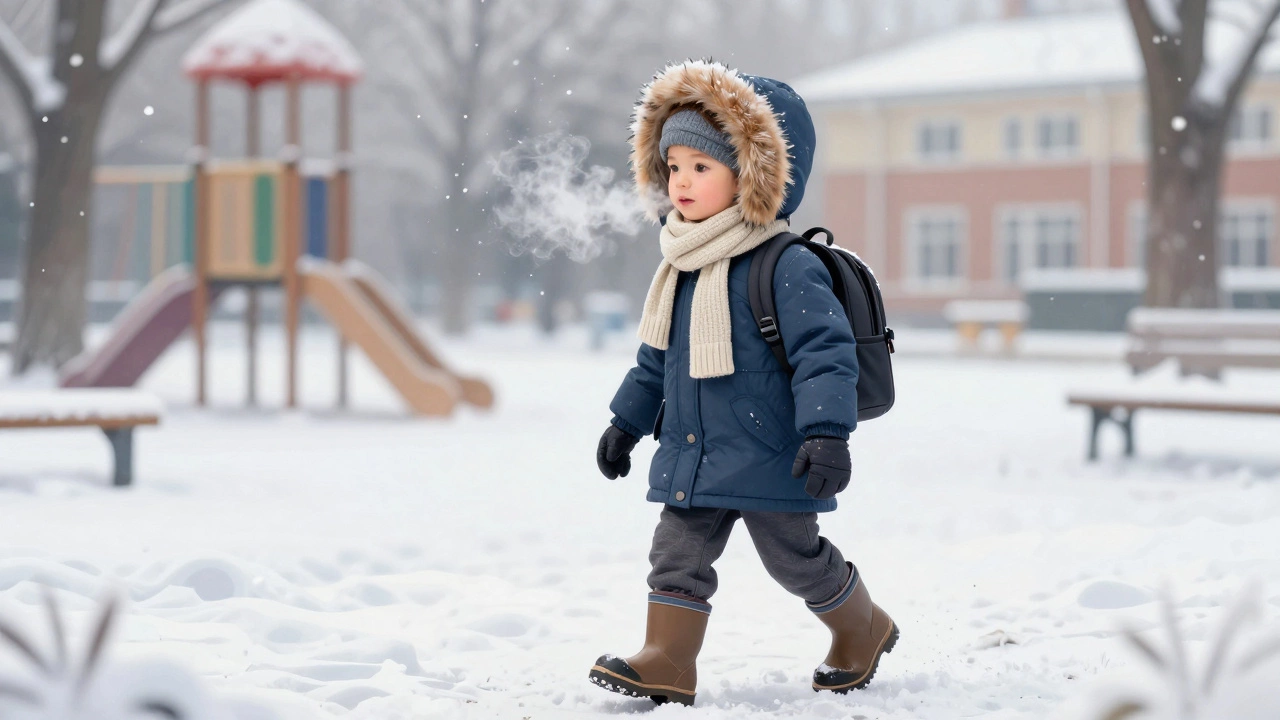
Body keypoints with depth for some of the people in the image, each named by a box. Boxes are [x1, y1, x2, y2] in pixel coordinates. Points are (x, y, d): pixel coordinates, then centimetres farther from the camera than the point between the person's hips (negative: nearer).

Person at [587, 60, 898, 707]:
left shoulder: (786, 266, -17)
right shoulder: (683, 266, 8)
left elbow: (825, 350, -21)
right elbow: (658, 356, 20)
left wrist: (827, 431, -28)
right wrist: (626, 421, 22)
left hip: (767, 453, -7)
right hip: (691, 458, 7)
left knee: (797, 559, 8)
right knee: (677, 554, 2)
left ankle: (862, 629, 31)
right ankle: (667, 660, 6)